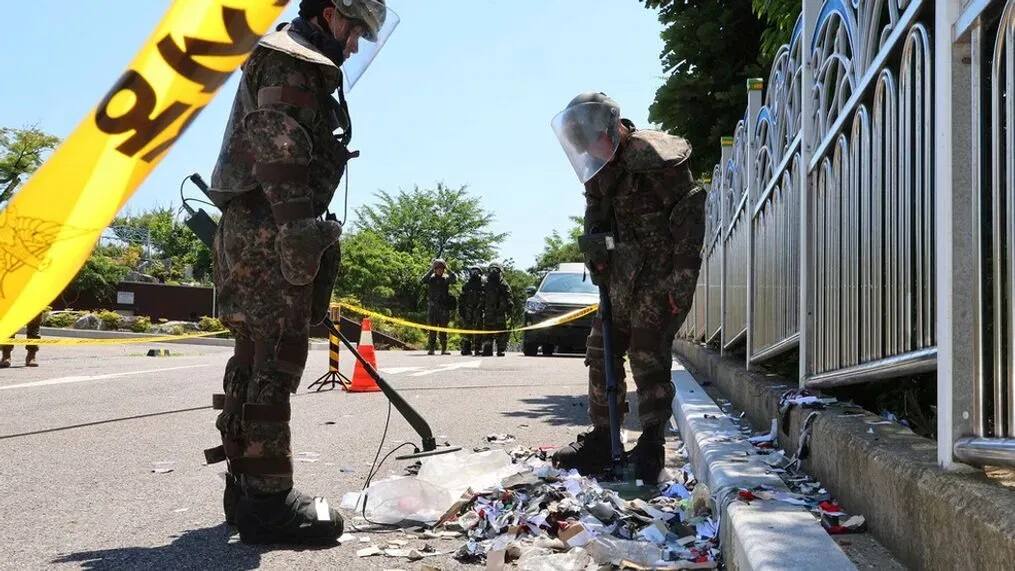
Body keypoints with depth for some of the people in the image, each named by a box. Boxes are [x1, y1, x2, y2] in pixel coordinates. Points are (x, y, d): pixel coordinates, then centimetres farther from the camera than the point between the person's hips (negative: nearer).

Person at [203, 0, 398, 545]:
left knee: (256, 359, 11)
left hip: (254, 234, 11)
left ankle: (245, 488, 17)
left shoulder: (298, 67, 28)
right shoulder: (292, 61, -6)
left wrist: (301, 232, 24)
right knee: (274, 360, -12)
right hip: (269, 233, -11)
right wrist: (301, 231, -26)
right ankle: (266, 498, -10)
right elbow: (279, 152, -19)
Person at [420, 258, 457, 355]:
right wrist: (431, 271, -14)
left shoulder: (446, 278, 5)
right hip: (432, 308, 0)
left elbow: (455, 279, -15)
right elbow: (422, 281, -14)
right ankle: (431, 349, 4)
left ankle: (444, 349, 6)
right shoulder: (431, 278, 5)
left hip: (444, 308, 0)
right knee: (432, 329, 1)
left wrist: (448, 270, -11)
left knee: (443, 329, 2)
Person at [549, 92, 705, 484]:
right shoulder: (600, 170, 9)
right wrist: (596, 254, -2)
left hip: (663, 276, -8)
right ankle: (601, 441, 16)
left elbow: (689, 214, -17)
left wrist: (680, 281, -20)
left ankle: (651, 448, 0)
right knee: (602, 352, 7)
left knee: (647, 356, -11)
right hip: (623, 278, 8)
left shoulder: (657, 160, -16)